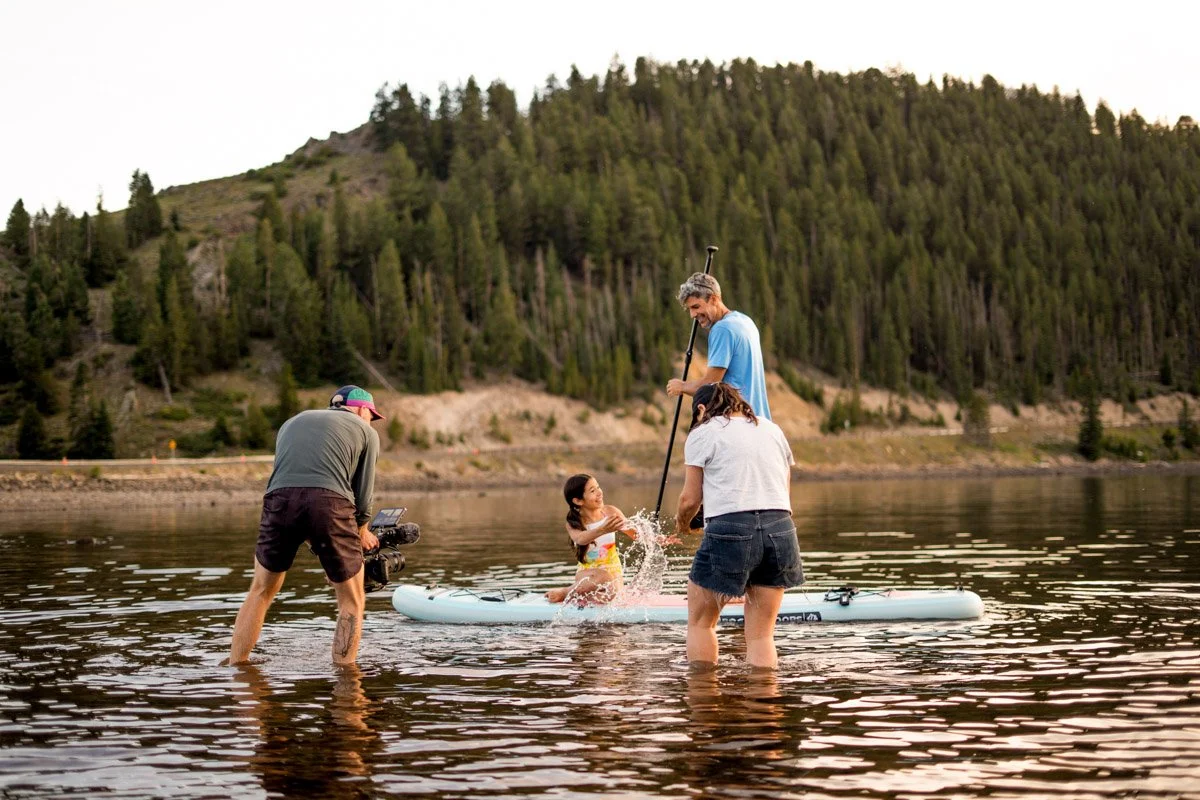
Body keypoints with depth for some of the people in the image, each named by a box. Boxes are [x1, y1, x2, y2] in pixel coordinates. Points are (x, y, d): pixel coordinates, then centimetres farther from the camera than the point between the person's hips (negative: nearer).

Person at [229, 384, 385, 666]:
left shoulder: (293, 422, 35)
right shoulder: (366, 432, 23)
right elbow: (362, 497, 17)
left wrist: (309, 538, 35)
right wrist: (361, 534, 36)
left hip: (279, 499, 3)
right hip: (329, 502, -3)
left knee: (261, 592, 23)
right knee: (352, 603, 13)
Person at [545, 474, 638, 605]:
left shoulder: (610, 512, -6)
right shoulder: (574, 523, -12)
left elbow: (635, 533, 1)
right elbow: (580, 539, -35)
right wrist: (602, 530, -56)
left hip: (612, 570, 2)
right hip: (587, 572, -2)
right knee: (602, 577, -38)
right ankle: (565, 592, -13)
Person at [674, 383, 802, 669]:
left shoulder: (703, 434, 5)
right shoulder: (773, 430, 21)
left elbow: (691, 498, 4)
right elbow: (785, 492, 19)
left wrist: (682, 522, 24)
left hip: (730, 530, -5)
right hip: (780, 529, 5)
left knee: (700, 621, 13)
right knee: (762, 633, 10)